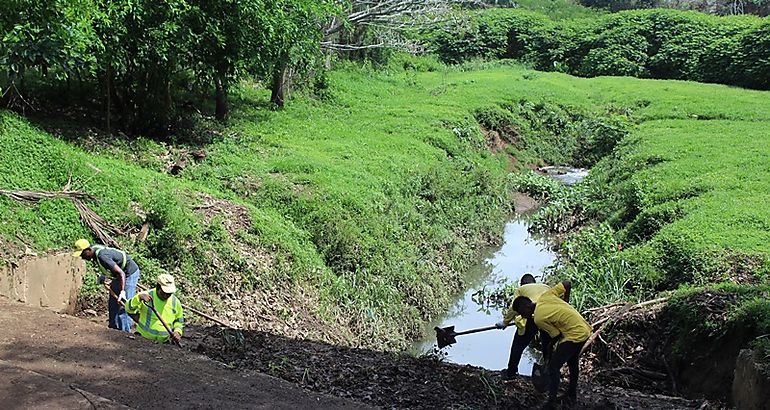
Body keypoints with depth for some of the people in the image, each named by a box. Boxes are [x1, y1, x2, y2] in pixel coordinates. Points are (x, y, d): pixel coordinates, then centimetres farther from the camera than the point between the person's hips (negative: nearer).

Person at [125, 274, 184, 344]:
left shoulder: (175, 302, 4)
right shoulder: (147, 295, -6)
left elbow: (179, 321, 17)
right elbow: (129, 309, -14)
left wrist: (177, 331, -2)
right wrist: (139, 298, -30)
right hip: (143, 338, -3)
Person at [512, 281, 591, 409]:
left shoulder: (538, 319, -16)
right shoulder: (545, 296, 1)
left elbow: (557, 335, -8)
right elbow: (567, 284, 4)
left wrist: (550, 346, 11)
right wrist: (565, 303, 16)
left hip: (574, 336, -9)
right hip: (585, 329, 9)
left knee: (553, 366, -3)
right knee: (573, 363, 26)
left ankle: (551, 402, -2)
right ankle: (572, 396, 39)